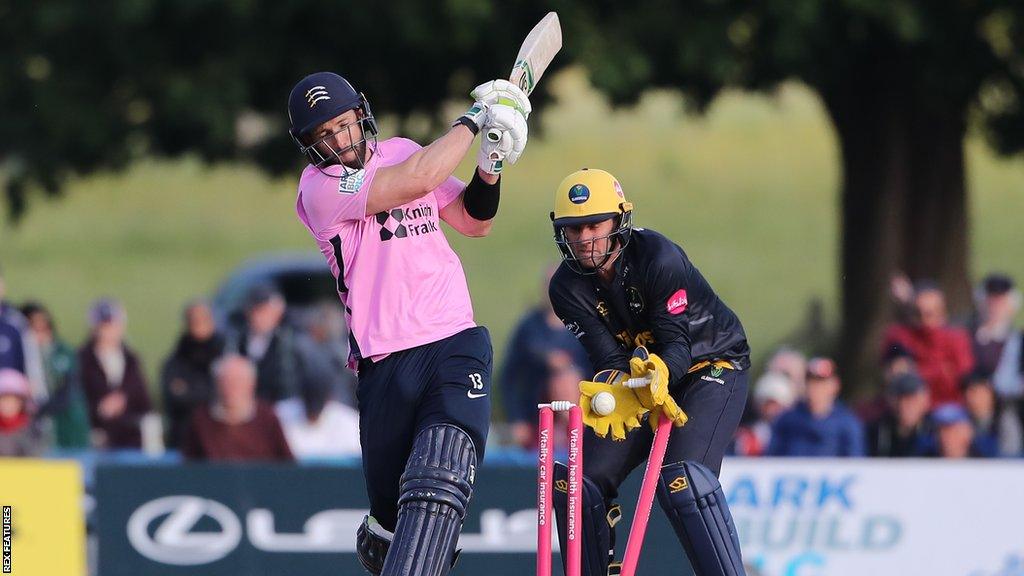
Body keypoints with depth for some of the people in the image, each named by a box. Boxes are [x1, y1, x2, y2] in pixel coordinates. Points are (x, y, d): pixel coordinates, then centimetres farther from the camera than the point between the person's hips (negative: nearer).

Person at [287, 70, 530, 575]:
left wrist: (490, 165, 7)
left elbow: (473, 221, 26)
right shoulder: (319, 188, -4)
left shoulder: (402, 152, 15)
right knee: (391, 514, 5)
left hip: (456, 344, 2)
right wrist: (472, 121, -6)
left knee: (438, 485, -23)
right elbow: (417, 181, -17)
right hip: (385, 364, -2)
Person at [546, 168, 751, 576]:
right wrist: (612, 390, -40)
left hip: (712, 365, -6)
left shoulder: (659, 258, -26)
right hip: (642, 376, 6)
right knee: (579, 482, -6)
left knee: (680, 479, -29)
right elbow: (609, 357, -16)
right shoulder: (567, 288, -10)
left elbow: (677, 342, -28)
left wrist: (659, 372, -51)